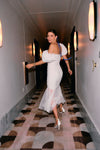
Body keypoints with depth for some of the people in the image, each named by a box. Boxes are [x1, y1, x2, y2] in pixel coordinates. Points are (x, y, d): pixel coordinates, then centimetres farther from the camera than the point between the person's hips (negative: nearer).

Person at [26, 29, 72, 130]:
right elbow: (65, 58, 17)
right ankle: (61, 108, 46)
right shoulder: (59, 46, 9)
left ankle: (57, 120, -3)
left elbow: (45, 60, -17)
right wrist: (69, 69, 30)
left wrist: (32, 64, -10)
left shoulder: (52, 45, -16)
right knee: (56, 91, 27)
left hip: (53, 74, -9)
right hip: (59, 72, 9)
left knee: (51, 96, -3)